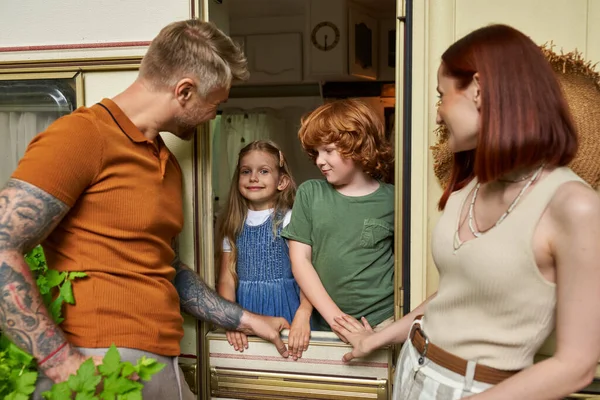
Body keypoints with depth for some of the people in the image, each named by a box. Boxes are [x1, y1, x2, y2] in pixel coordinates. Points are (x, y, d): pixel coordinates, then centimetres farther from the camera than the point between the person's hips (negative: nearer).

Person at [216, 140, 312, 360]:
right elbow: (227, 278, 5)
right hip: (246, 311, 3)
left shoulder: (288, 220, -5)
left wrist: (303, 315, -29)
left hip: (284, 308, -3)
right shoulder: (234, 225, 8)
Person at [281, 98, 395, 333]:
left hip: (382, 324, -1)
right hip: (324, 325, 1)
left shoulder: (391, 200, -3)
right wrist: (336, 317, -8)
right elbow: (300, 260, -2)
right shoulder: (309, 193, 1)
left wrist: (396, 321, -7)